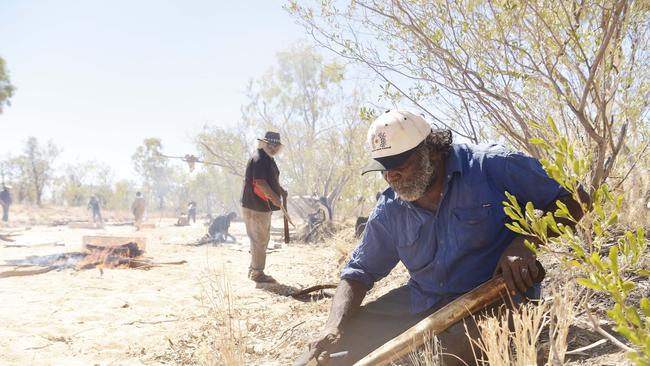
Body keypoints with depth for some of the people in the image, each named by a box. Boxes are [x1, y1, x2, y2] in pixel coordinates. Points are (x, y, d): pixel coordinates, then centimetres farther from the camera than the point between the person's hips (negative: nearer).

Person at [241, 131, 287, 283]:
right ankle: (257, 273, 5)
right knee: (259, 239, -4)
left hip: (264, 206, 11)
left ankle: (254, 270, 28)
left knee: (262, 239, 18)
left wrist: (281, 190, 11)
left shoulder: (268, 159, 16)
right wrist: (274, 197, -24)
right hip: (255, 206, -11)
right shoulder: (259, 159, -16)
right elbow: (260, 182, -24)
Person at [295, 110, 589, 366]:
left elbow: (570, 204, -6)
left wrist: (526, 241, -26)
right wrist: (334, 326, -12)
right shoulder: (389, 211, 1)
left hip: (497, 298, -4)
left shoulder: (492, 165, -12)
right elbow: (358, 272, 6)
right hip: (422, 303, 4)